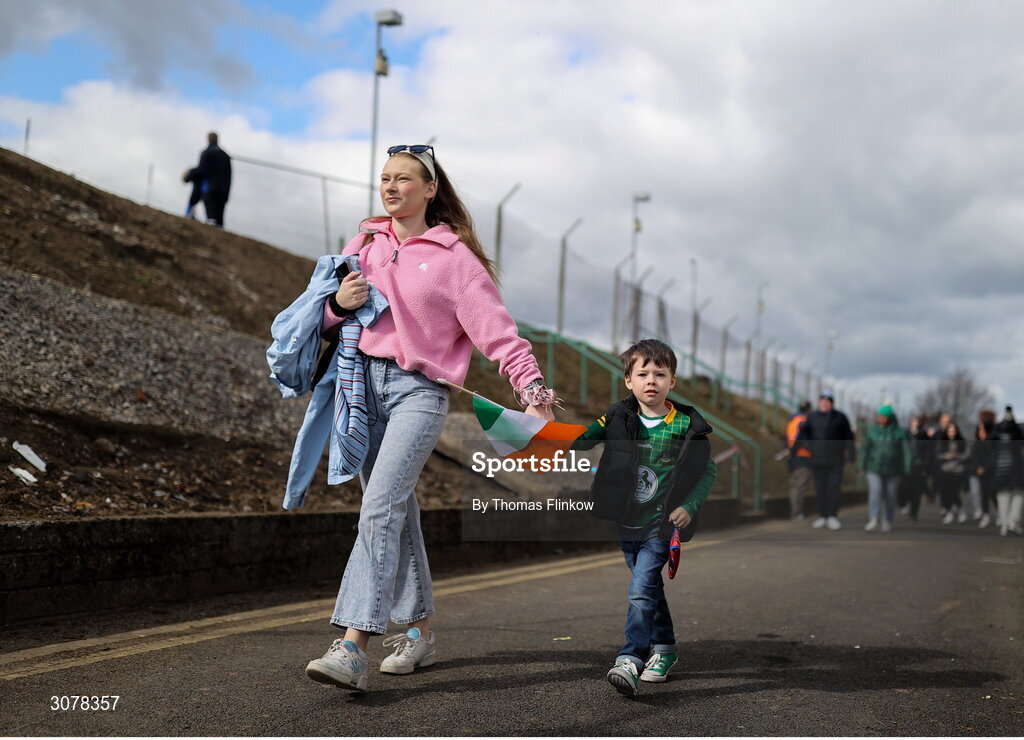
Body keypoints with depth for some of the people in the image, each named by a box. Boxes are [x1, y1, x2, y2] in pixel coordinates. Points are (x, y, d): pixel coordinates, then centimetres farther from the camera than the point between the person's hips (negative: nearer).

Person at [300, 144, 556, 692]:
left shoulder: (453, 256, 0)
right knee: (397, 512, 10)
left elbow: (494, 326, -6)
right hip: (364, 381, 5)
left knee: (380, 508, -19)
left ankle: (353, 646, -25)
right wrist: (338, 305, -4)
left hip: (419, 390, -5)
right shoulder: (364, 245, 15)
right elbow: (327, 321, 20)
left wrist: (530, 385, -19)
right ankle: (419, 631, 22)